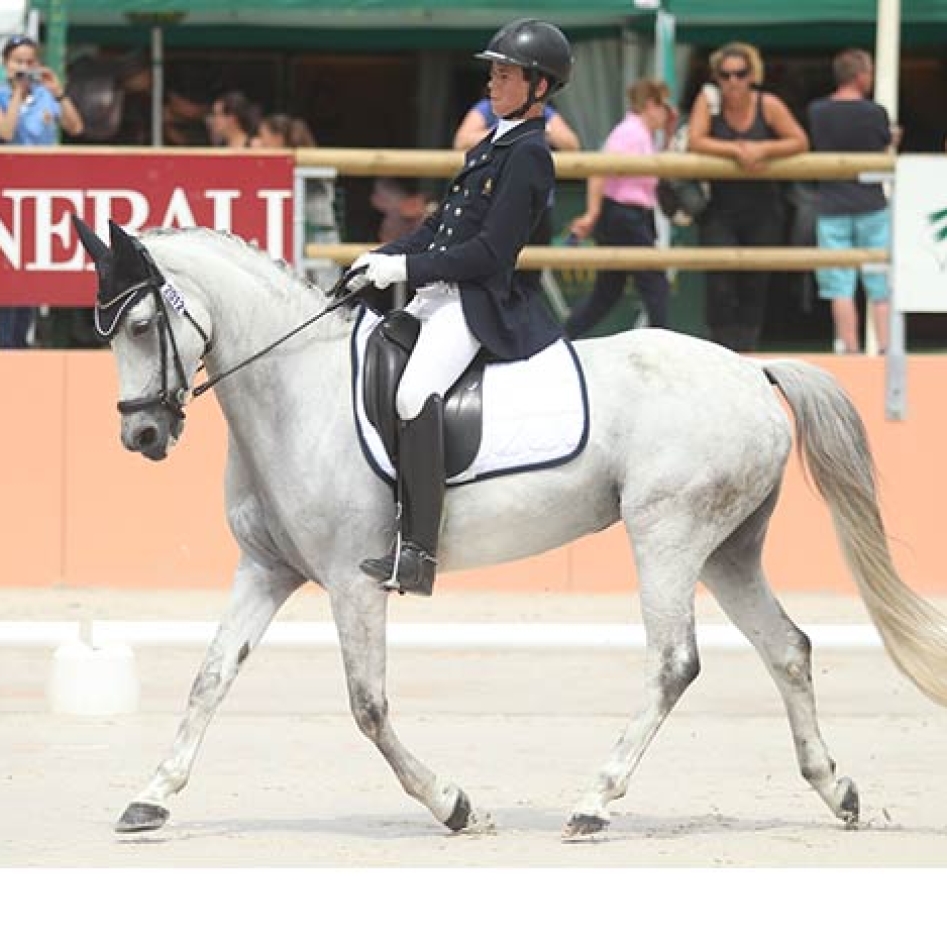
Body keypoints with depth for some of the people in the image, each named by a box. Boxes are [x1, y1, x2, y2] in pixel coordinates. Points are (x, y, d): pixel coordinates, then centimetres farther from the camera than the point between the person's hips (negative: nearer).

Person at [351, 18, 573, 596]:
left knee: (416, 392, -31)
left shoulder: (529, 154, -10)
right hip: (438, 294, 11)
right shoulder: (493, 145, 19)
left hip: (478, 303, -11)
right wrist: (384, 258, 7)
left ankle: (417, 554, -36)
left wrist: (406, 268, -16)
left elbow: (491, 252, -17)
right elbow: (442, 225, 22)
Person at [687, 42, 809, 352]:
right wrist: (736, 151, -24)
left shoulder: (768, 105, -3)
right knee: (720, 285, -13)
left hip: (762, 212, 1)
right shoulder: (708, 102, -4)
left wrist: (763, 149, -20)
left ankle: (746, 347, 15)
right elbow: (695, 141, -15)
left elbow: (800, 142, -6)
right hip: (718, 212, -1)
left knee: (755, 286, 5)